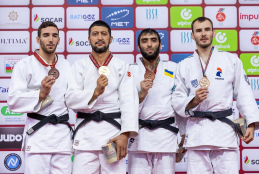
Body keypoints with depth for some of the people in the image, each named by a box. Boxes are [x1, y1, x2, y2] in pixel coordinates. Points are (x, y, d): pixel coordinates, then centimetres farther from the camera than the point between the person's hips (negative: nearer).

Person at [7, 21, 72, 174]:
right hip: (37, 132, -4)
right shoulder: (25, 65, -1)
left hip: (62, 132, 4)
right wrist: (41, 94, -19)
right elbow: (14, 101, -8)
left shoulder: (66, 66, 14)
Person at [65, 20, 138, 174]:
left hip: (114, 129, 0)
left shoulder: (122, 66, 8)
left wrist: (125, 134, -16)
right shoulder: (79, 66, 10)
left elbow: (129, 102, -3)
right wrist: (95, 92, -20)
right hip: (86, 131, 0)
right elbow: (71, 99, -2)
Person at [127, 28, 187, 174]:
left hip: (166, 134, 0)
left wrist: (184, 136, 10)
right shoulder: (131, 70, 9)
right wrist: (141, 95, -15)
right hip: (139, 134, 0)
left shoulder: (173, 69, 10)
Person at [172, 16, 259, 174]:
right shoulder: (184, 65, 10)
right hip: (196, 130, 1)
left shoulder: (231, 60, 7)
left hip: (225, 129, -1)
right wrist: (194, 101, -12)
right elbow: (177, 102, 8)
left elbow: (244, 94, 5)